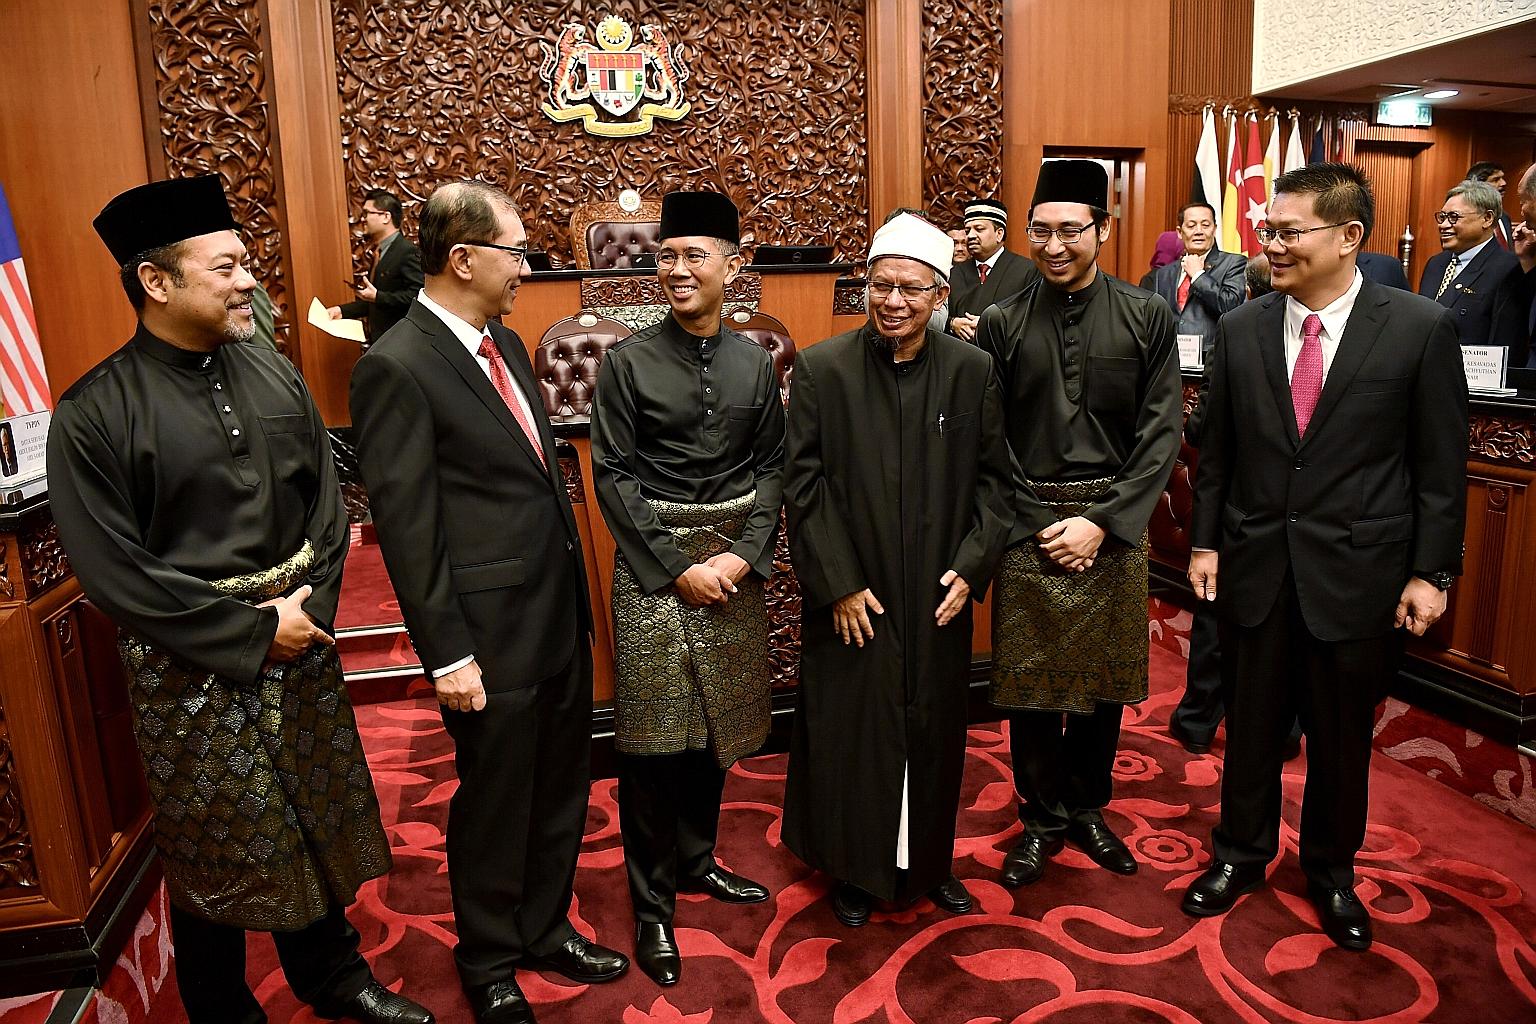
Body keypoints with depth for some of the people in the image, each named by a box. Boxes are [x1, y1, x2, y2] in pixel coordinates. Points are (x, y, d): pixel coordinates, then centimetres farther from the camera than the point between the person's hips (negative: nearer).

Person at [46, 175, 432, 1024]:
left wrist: (311, 604, -6)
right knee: (216, 854, 11)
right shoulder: (95, 414, -12)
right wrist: (251, 631, -13)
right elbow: (113, 570, -13)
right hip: (192, 667, -4)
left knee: (317, 826, 18)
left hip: (299, 642, 5)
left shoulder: (274, 375, 2)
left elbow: (327, 500, 6)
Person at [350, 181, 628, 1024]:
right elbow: (406, 525, -17)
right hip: (493, 636, -8)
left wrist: (577, 598, 15)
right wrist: (447, 654, -15)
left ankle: (543, 928, 43)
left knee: (559, 791, 20)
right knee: (496, 806, 12)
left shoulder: (504, 344, 10)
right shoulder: (396, 368, -16)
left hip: (559, 617, 8)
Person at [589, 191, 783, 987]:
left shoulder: (755, 362, 4)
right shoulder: (627, 361, -5)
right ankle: (653, 901, 19)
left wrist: (746, 556, -8)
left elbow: (771, 466, 5)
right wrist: (677, 568, -11)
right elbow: (613, 476, -7)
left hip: (735, 564, 3)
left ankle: (697, 860, 34)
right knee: (654, 737, 2)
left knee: (717, 726, 13)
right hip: (653, 564, -3)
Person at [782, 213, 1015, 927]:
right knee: (850, 734, 10)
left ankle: (930, 862, 38)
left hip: (940, 598, 3)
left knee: (936, 731, 16)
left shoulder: (972, 371, -1)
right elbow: (804, 485, -8)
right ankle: (853, 870, 31)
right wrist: (838, 584, -11)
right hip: (852, 597, -2)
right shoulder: (821, 368, -8)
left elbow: (993, 477, 4)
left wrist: (972, 566, -6)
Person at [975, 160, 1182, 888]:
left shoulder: (1147, 317, 1)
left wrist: (1104, 522, -11)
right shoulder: (1002, 324, 0)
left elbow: (1161, 434, -2)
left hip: (1115, 525, 1)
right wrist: (1039, 526, -8)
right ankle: (1043, 818, 27)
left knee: (1104, 680, 12)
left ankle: (1088, 809, 33)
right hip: (1028, 528, 0)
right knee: (1029, 685, 7)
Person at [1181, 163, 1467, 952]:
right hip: (1256, 565, 2)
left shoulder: (1422, 328, -7)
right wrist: (1205, 542, 3)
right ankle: (1241, 855, 36)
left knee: (1342, 735, 14)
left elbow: (1440, 464, -4)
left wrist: (1430, 573, -5)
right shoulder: (1240, 329, 0)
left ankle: (1330, 871, 37)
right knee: (1252, 723, 15)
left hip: (1356, 572, -2)